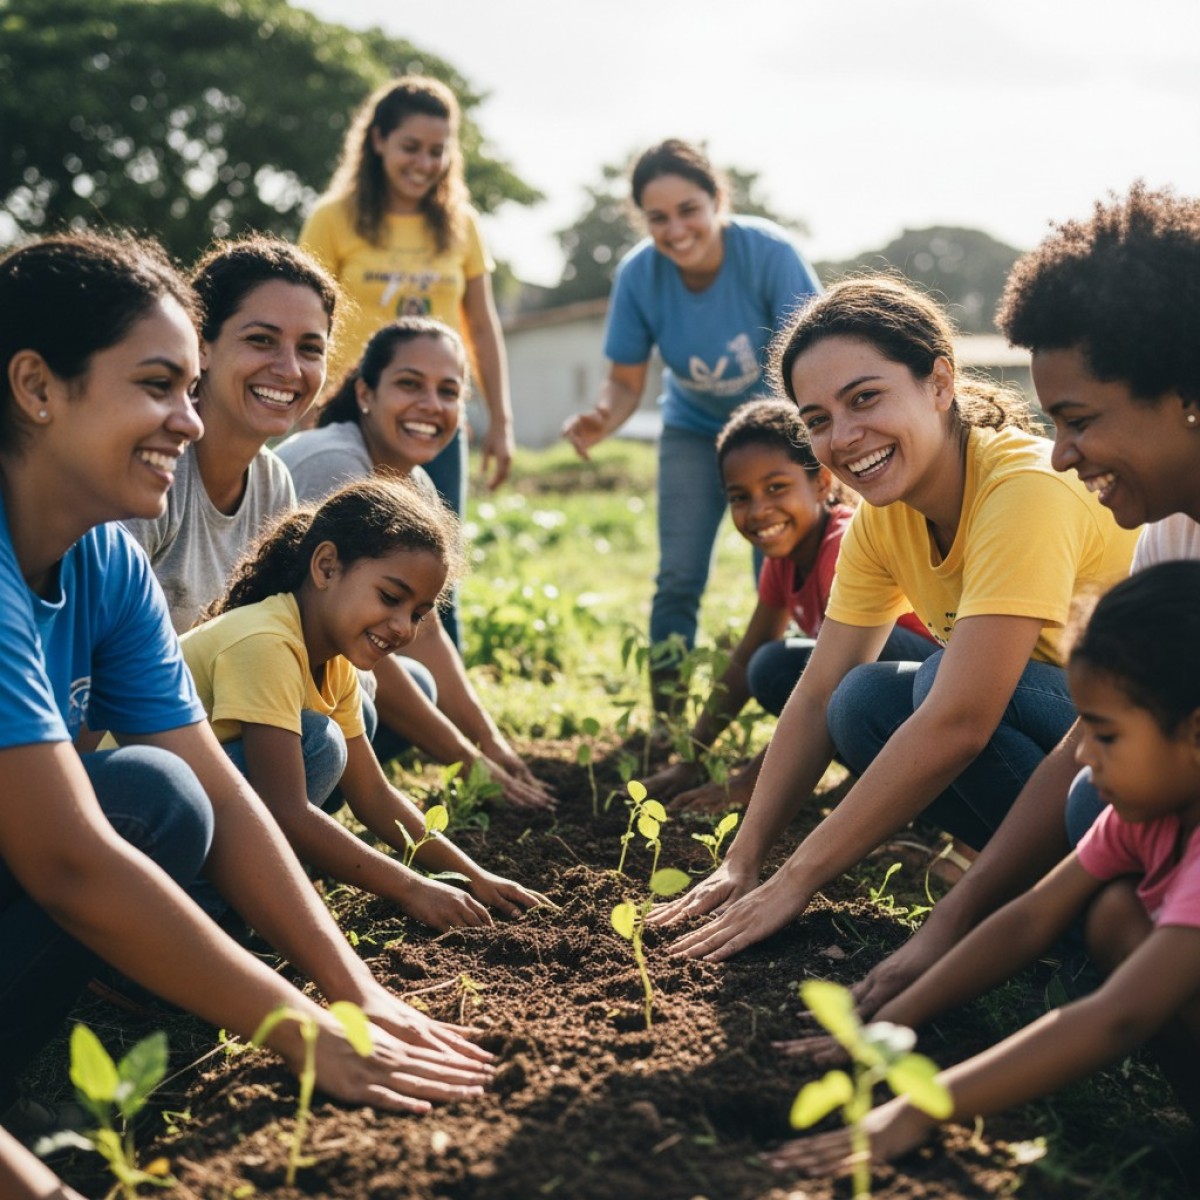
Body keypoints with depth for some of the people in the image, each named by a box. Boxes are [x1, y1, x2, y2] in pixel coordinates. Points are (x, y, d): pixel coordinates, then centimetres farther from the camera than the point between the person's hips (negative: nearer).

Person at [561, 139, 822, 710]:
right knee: (678, 578, -3)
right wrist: (602, 420, -35)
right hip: (695, 428, 2)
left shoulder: (769, 253, -29)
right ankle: (665, 719, 8)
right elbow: (625, 381, -13)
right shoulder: (639, 275, -21)